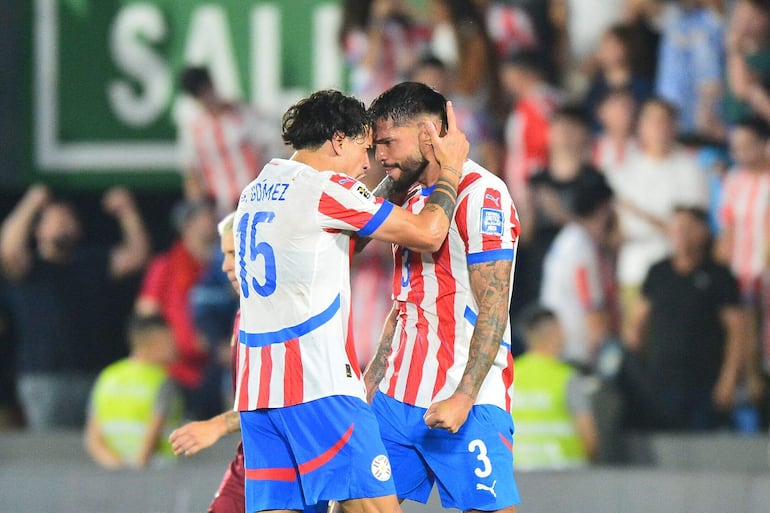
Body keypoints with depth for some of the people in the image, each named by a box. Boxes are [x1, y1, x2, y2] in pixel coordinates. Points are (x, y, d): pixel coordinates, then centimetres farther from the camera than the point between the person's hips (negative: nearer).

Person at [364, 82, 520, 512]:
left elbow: (493, 311, -16)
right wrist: (367, 388, 19)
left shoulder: (481, 195, -10)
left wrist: (463, 399, -22)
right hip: (397, 399, 9)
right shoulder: (414, 198, 18)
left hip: (468, 402, -9)